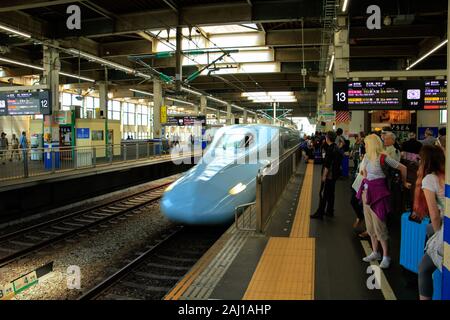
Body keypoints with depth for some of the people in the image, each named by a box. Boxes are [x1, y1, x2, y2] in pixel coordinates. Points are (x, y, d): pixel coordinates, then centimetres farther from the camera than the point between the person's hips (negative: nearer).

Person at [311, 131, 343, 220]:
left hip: (329, 175, -9)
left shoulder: (330, 149, -19)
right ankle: (330, 211, 25)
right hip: (335, 174, 9)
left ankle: (320, 213, 0)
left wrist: (324, 176, -16)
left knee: (324, 194, -4)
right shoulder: (336, 148, 9)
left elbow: (327, 165, -21)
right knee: (331, 193, 16)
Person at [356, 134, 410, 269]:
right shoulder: (367, 156, 6)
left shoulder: (383, 157, -14)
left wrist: (404, 182, 7)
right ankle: (375, 252, 24)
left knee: (379, 225, -5)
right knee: (370, 225, 12)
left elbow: (403, 168, -6)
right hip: (367, 191, 8)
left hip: (378, 191, -7)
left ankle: (386, 256, 6)